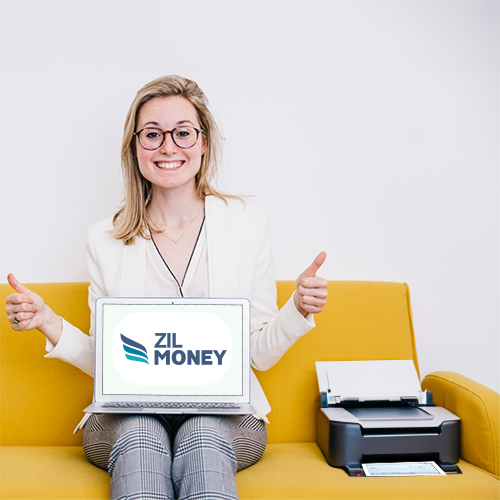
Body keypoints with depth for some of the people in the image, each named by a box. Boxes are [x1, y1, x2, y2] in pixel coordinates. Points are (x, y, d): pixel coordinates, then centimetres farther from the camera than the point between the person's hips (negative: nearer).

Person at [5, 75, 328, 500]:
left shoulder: (247, 223, 3)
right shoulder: (105, 239, 5)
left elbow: (260, 354, 5)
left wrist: (298, 309, -13)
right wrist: (48, 324, -8)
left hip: (225, 412, 0)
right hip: (128, 413, 1)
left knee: (203, 438, -33)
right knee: (139, 440, -32)